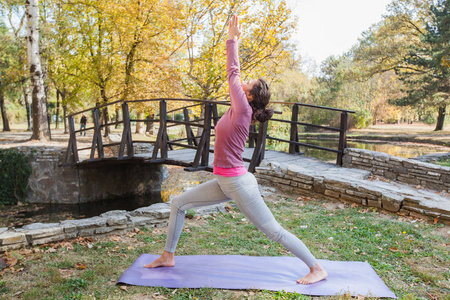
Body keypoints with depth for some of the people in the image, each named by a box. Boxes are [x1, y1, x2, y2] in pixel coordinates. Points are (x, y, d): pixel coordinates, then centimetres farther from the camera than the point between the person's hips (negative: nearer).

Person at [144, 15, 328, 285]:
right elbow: (234, 75, 11)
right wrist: (233, 40, 17)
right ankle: (168, 256, 26)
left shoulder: (243, 111, -15)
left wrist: (232, 39, -3)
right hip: (224, 182, 9)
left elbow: (233, 74, -11)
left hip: (238, 182, -9)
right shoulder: (237, 110, 7)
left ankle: (318, 269, 15)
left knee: (274, 231, 0)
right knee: (179, 204, 12)